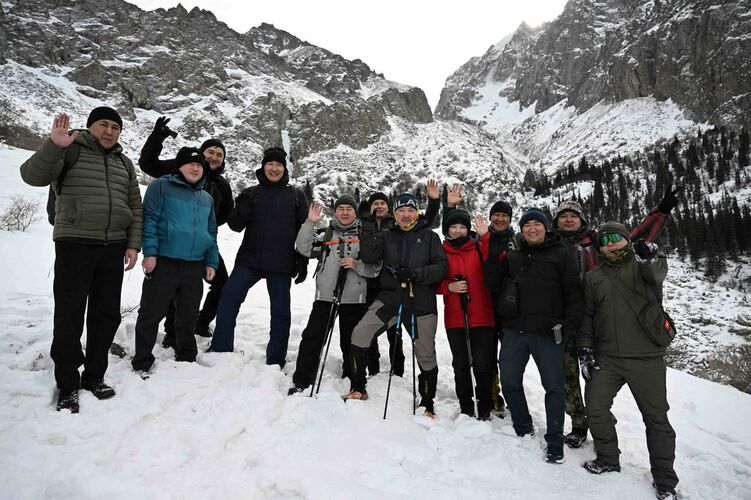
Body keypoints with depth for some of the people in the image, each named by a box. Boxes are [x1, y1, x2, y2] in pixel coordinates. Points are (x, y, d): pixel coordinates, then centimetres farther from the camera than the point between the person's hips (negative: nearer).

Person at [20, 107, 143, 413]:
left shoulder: (124, 164, 15)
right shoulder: (69, 151, 1)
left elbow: (135, 207, 13)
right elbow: (33, 176, -13)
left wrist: (133, 245, 4)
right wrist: (53, 145, -28)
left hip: (113, 249, 5)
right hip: (74, 246, -4)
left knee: (106, 315, 9)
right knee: (69, 316, 0)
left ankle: (94, 376, 23)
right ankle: (67, 385, 13)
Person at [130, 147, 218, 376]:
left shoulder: (207, 198, 18)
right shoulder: (161, 186, 2)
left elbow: (211, 233, 19)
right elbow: (149, 219, -6)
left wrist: (211, 262, 11)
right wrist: (150, 252, -15)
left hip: (195, 267, 5)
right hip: (163, 263, -5)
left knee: (188, 317, 14)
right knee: (151, 314, 2)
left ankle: (186, 359, 28)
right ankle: (142, 362, 15)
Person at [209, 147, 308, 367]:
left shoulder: (296, 195, 7)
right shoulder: (250, 193, 11)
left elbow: (304, 230, 6)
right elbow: (236, 226, 7)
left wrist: (303, 262, 0)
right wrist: (241, 210, -15)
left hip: (281, 265, -1)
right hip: (249, 259, 1)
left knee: (280, 312, 4)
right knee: (229, 296, -14)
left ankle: (275, 362, 16)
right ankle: (221, 350, -2)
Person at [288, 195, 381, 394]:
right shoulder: (325, 235, 13)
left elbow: (375, 268, 4)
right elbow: (304, 248, -3)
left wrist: (356, 265, -13)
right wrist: (310, 223, -8)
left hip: (354, 300, 0)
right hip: (325, 296, 1)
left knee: (351, 343, 9)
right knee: (312, 337, -5)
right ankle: (301, 381, 3)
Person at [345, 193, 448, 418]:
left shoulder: (430, 237, 6)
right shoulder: (386, 236, 11)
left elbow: (442, 267, -5)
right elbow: (368, 257, -3)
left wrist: (414, 274, -18)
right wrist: (368, 231, -15)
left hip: (421, 303, -1)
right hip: (390, 298, 2)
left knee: (426, 355, 7)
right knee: (359, 335, -10)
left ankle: (427, 404, 28)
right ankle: (358, 388, 10)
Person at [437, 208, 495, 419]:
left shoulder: (479, 247, 5)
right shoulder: (442, 251, 6)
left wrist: (485, 236, -19)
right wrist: (449, 286, -11)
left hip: (482, 317, -1)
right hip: (455, 319, 1)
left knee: (483, 365, -1)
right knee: (461, 365, 10)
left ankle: (484, 409, 17)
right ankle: (466, 408, 25)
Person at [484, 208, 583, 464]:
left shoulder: (560, 255, 3)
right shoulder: (511, 257, 13)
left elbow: (574, 291, -1)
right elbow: (494, 285, 7)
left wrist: (569, 323, -11)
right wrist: (492, 259, -5)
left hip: (547, 333, -3)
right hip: (514, 330, 4)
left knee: (554, 386, 5)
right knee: (509, 382, 11)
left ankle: (554, 442, 21)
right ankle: (523, 429, 32)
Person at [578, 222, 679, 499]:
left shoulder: (642, 265, 1)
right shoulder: (593, 277, 10)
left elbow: (658, 272, -24)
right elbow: (587, 316, 12)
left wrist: (650, 258, -46)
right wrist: (585, 349, 4)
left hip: (646, 357, -3)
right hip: (606, 357, 3)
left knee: (656, 417, 7)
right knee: (596, 408, 3)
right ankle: (608, 459, 26)